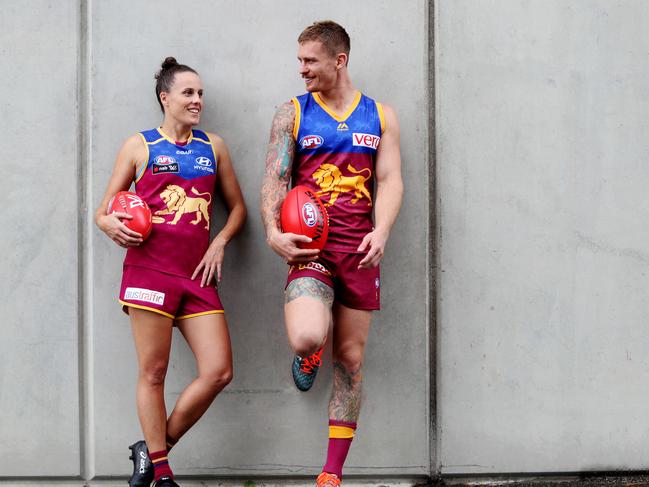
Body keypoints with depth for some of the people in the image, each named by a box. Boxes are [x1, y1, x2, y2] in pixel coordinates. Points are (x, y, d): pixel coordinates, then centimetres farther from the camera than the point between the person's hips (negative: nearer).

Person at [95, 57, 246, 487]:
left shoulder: (213, 146, 16)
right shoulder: (139, 146, 7)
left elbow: (237, 207, 22)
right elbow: (103, 213, 10)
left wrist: (219, 243, 4)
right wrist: (114, 226, -12)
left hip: (197, 274, 4)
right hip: (150, 269, -4)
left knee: (219, 371, -5)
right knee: (153, 372, -2)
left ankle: (153, 450, 12)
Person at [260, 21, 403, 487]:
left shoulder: (380, 116, 9)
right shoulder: (292, 114, 6)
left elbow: (390, 180, 3)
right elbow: (275, 178, 1)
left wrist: (381, 230, -16)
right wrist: (273, 232, -17)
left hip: (360, 249, 2)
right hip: (309, 245, -2)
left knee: (350, 360, 4)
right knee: (307, 339, -26)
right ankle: (309, 356, 15)